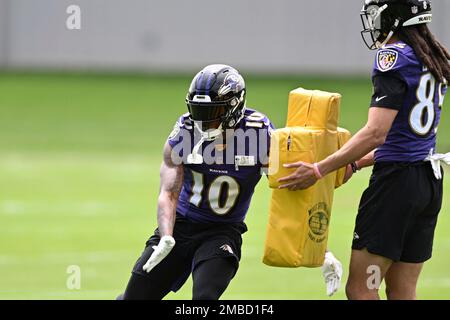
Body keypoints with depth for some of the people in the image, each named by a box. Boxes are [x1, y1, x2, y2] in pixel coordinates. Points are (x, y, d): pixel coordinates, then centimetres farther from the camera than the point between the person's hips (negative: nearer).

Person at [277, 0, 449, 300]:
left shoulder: (394, 56, -14)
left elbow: (376, 133, -20)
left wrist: (319, 170, -16)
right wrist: (354, 164, 24)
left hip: (396, 180, -9)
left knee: (360, 289, -3)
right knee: (402, 292, 11)